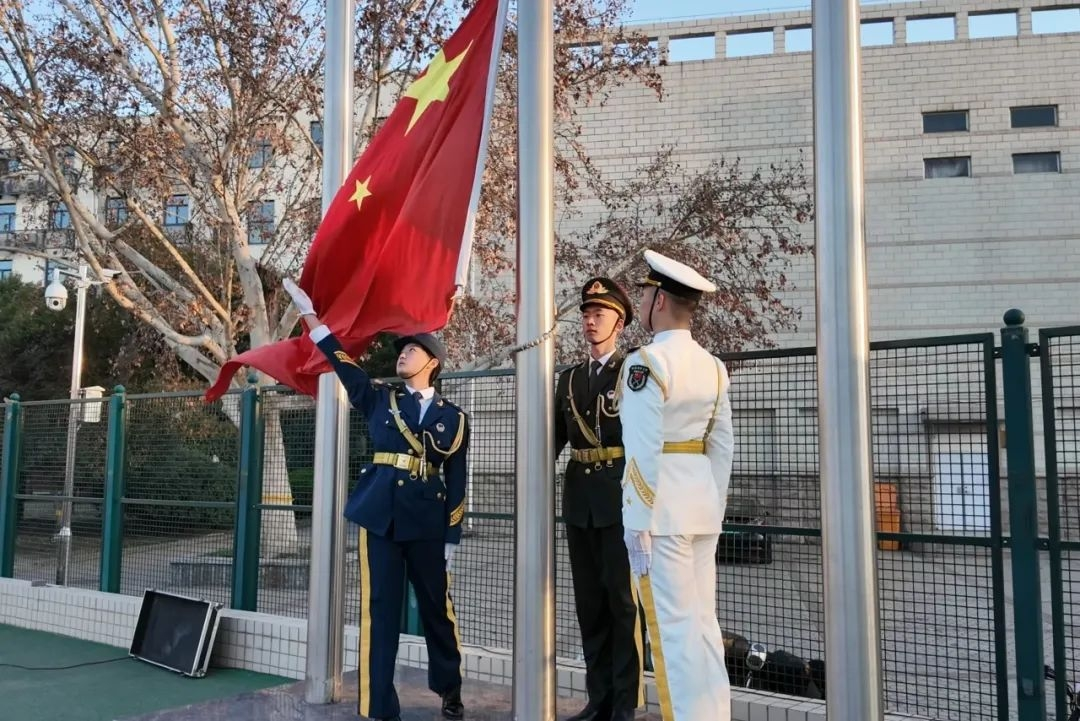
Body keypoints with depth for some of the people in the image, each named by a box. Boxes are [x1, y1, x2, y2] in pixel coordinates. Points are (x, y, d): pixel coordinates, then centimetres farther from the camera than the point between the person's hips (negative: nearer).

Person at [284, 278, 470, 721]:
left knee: (438, 608, 9)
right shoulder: (379, 399, 11)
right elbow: (341, 361, 8)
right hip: (380, 515, 1)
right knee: (379, 611, 0)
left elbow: (456, 481, 6)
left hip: (428, 520, 0)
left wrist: (451, 539, 4)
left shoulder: (453, 417, 7)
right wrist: (308, 311, 4)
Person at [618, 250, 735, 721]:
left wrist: (638, 522, -13)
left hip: (661, 509, -8)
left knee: (674, 626, -1)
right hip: (702, 506, 8)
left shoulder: (645, 362, -13)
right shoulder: (713, 367, 10)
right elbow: (722, 447, 13)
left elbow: (643, 451, -17)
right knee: (703, 621, 14)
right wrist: (715, 509, 19)